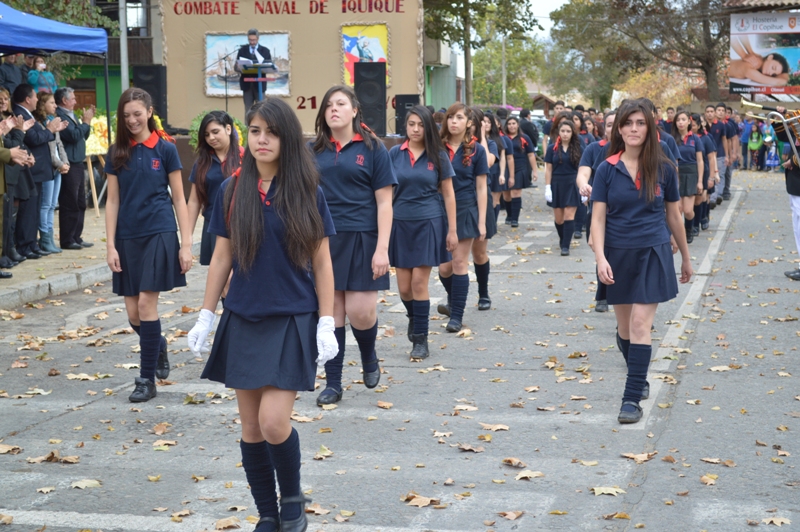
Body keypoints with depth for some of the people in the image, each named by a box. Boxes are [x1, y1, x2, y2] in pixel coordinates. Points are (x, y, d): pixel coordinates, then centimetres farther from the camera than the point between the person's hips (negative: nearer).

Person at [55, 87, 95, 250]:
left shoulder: (72, 115, 16)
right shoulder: (59, 116, -14)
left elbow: (84, 136, 21)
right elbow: (73, 135, -22)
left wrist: (87, 121, 7)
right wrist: (86, 122, -10)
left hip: (78, 163, 10)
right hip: (69, 165, -10)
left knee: (80, 203, 13)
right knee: (69, 204, -6)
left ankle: (76, 237, 20)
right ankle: (67, 240, 0)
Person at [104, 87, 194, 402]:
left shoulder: (165, 150, 0)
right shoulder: (117, 153, 7)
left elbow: (179, 199, 1)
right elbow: (112, 201, 7)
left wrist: (186, 244, -4)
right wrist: (111, 245, 0)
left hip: (159, 234, -3)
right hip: (127, 237, 3)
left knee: (146, 303, -9)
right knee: (133, 312, 4)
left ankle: (147, 379, 0)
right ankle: (159, 348, 35)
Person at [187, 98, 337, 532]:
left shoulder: (307, 193, -3)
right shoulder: (232, 190, 2)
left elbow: (321, 263, 0)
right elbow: (221, 258, 8)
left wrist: (327, 324, -5)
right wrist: (205, 317, 5)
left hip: (293, 322, -3)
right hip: (243, 321, 3)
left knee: (274, 421, -13)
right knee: (251, 427, 7)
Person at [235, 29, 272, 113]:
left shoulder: (265, 51, 6)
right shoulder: (242, 50, 9)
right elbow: (236, 66, 6)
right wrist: (239, 68, -18)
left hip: (259, 83, -1)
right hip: (247, 83, 1)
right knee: (248, 109, 2)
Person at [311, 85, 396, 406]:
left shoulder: (371, 149, -1)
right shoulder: (315, 151, 7)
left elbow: (384, 202, -3)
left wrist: (382, 249, -11)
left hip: (361, 239, -3)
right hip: (324, 240, 3)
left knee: (360, 312, -7)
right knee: (330, 313, 4)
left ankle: (369, 357, 25)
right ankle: (332, 383, 14)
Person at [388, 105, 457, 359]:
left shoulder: (438, 155, -1)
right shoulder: (394, 153, 1)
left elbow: (448, 194, 2)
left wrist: (452, 230, -1)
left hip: (429, 223, -2)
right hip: (400, 223, 2)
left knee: (419, 282, -6)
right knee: (404, 287, 5)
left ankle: (420, 338, 5)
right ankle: (414, 318, 37)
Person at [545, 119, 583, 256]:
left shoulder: (578, 149, 2)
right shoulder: (552, 148, 3)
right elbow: (548, 169, 4)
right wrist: (547, 187, -2)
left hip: (572, 185, -1)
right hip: (557, 185, 1)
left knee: (569, 215, -8)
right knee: (558, 218, 5)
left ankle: (566, 246, -8)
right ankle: (562, 239, 29)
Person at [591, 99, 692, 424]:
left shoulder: (663, 169, -2)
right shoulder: (607, 170, -3)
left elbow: (673, 215, 8)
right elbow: (598, 218, -5)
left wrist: (686, 257, 15)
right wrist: (600, 258, -18)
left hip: (652, 254, -1)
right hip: (618, 255, 2)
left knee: (640, 324, -10)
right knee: (624, 327, 11)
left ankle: (632, 398, -9)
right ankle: (639, 379, 34)